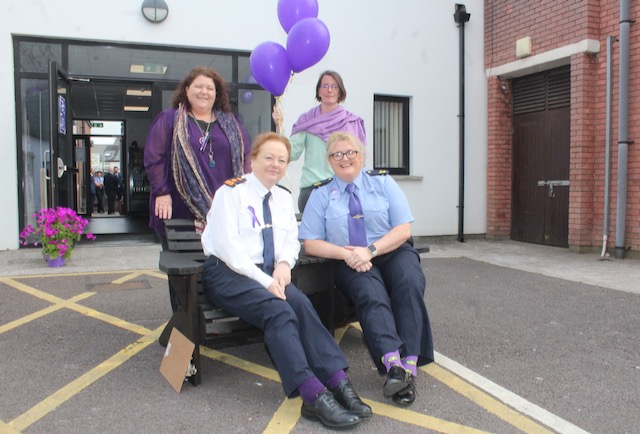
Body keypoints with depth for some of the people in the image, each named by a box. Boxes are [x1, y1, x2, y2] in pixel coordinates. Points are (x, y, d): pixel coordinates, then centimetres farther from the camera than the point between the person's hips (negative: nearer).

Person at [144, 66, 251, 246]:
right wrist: (161, 193, -8)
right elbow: (154, 158, 0)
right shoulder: (169, 119, 6)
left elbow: (246, 156, 12)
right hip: (179, 211, -2)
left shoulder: (230, 123, 15)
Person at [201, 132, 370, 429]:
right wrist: (263, 279, -21)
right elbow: (226, 245, -13)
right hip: (227, 272, -5)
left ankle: (339, 383, -32)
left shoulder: (284, 197, 17)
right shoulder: (231, 191, -3)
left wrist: (284, 263, -9)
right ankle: (314, 396, -37)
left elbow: (292, 240, 15)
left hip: (268, 273, 5)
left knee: (300, 303, -27)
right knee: (278, 310, -32)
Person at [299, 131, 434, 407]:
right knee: (370, 291, -33)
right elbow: (311, 244, 2)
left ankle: (410, 363, -35)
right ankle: (393, 363, -46)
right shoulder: (321, 195, 9)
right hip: (350, 261, -1)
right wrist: (346, 253, -15)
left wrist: (370, 250, -16)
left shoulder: (383, 182, 8)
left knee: (409, 281, -32)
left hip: (392, 251, 1)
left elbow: (403, 230, 0)